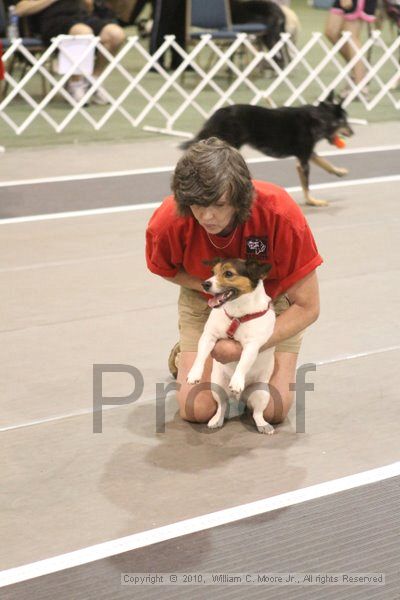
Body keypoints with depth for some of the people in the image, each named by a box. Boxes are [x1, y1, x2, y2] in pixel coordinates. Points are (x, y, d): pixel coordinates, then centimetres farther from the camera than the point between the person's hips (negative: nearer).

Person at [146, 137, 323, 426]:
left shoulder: (281, 214, -37)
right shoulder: (168, 223, -31)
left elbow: (308, 307, -26)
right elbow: (165, 269, -3)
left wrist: (245, 348, -33)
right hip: (205, 302, 1)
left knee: (274, 409, -12)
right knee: (197, 409, -12)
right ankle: (185, 352, 19)